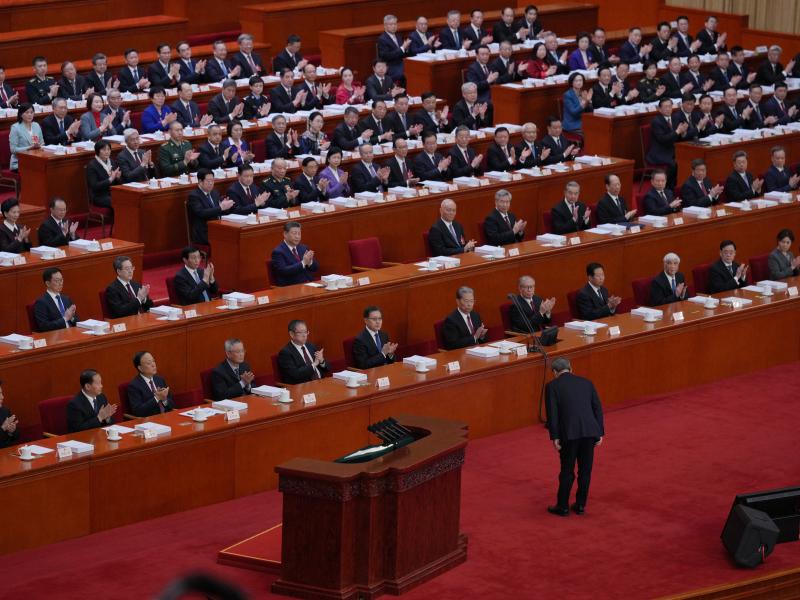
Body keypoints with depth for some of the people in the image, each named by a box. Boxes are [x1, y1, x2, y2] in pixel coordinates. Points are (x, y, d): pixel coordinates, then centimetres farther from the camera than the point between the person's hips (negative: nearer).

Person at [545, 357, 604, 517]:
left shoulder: (552, 386, 5)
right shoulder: (586, 383, 16)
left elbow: (552, 413, -4)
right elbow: (598, 408, 11)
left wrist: (554, 437, -4)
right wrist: (600, 433, 12)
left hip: (569, 433, -3)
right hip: (590, 431, 3)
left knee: (567, 471, 7)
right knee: (585, 470, 13)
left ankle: (562, 506, 14)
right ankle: (580, 505, 20)